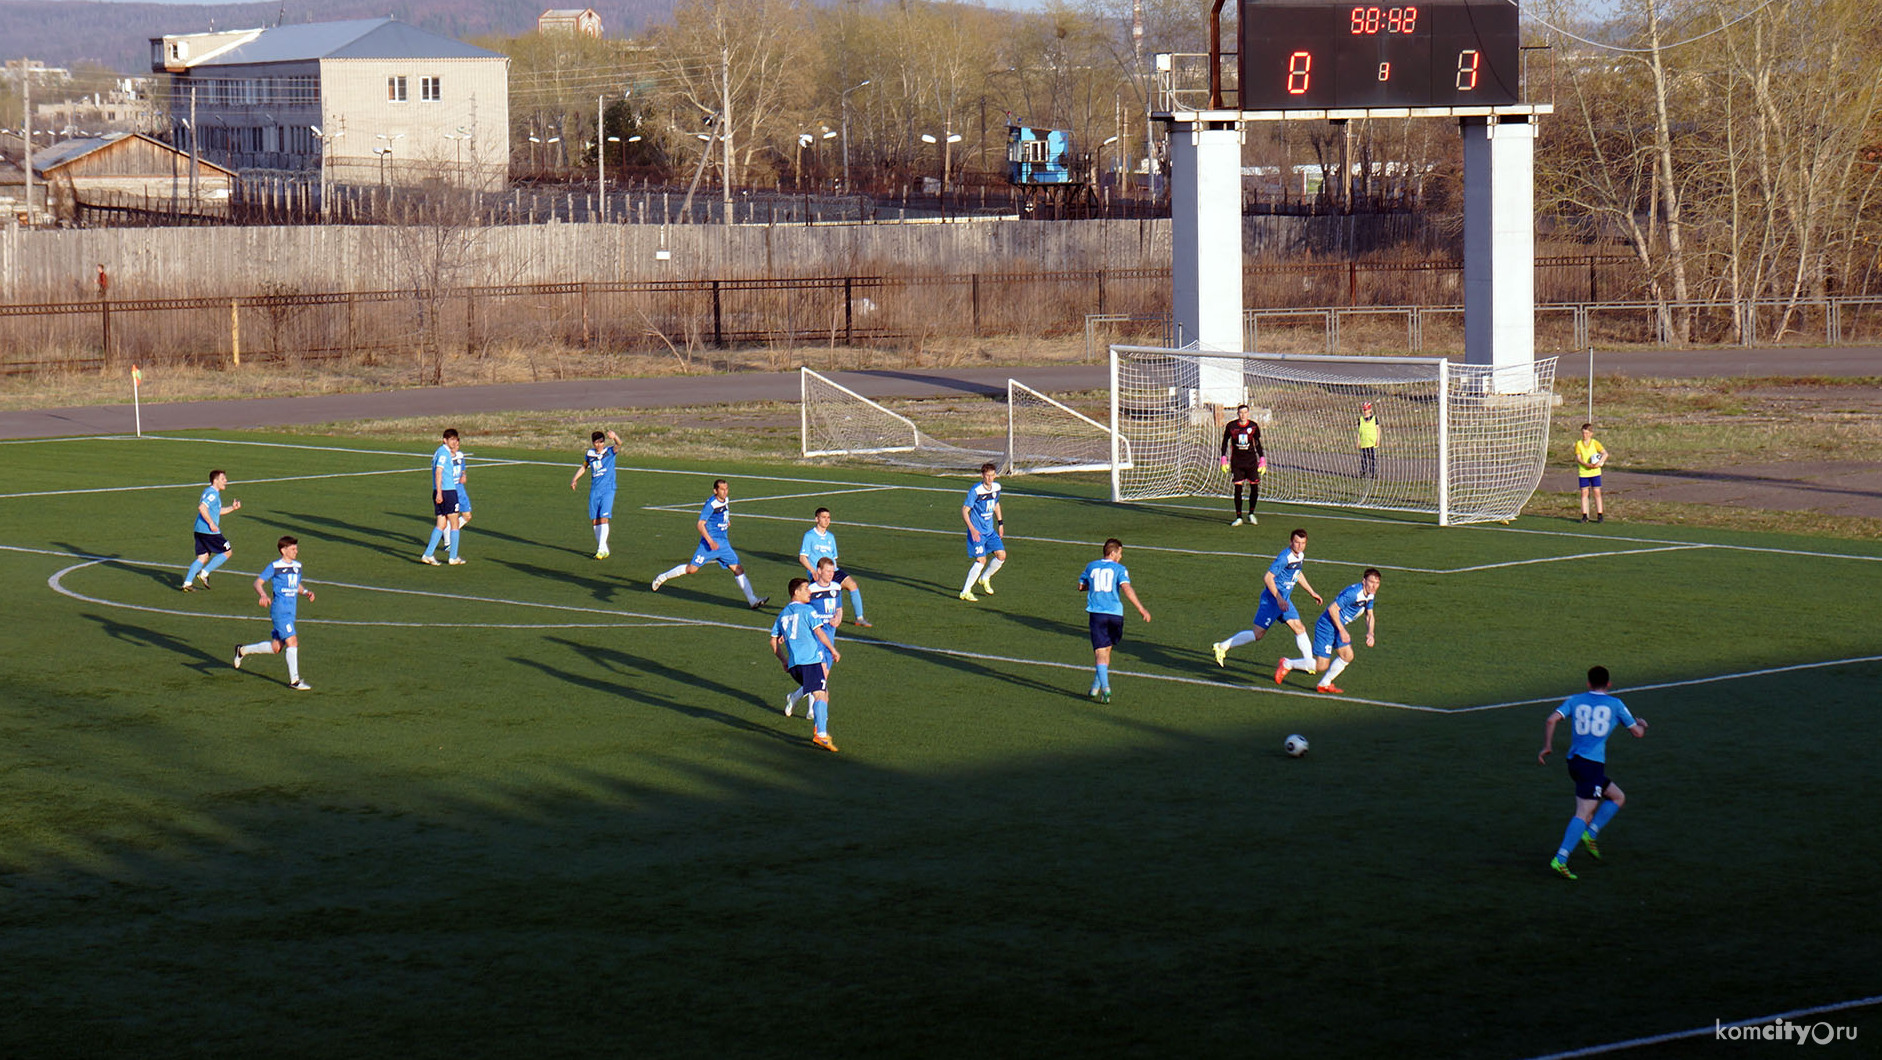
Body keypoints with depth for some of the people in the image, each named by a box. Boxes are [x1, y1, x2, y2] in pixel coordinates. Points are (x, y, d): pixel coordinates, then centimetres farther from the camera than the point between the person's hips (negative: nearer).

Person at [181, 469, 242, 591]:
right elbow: (202, 507, -27)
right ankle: (204, 573, -2)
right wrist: (211, 523, -23)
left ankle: (187, 582, 0)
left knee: (202, 557, 10)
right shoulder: (213, 494, -13)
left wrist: (232, 508, 23)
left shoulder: (208, 491, 20)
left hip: (199, 530, 10)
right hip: (209, 531, -10)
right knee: (227, 551, 3)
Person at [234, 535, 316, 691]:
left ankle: (243, 650, 31)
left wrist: (306, 592, 7)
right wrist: (263, 595, -24)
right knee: (292, 641, -15)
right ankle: (294, 680, -11)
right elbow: (258, 582, -5)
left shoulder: (297, 566, 14)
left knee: (275, 647, 11)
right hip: (279, 609, -8)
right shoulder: (274, 566, -7)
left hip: (290, 612, 8)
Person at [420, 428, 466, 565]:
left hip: (439, 492, 9)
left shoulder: (440, 451, 18)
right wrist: (439, 492, -26)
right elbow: (438, 472, -21)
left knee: (442, 524, 9)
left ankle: (428, 554, -1)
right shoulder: (444, 452, -12)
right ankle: (453, 557, 5)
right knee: (454, 523, 1)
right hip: (447, 491, -9)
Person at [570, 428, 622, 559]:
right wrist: (575, 479, 15)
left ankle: (601, 549, -14)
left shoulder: (610, 451, -4)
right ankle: (603, 549, 15)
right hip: (594, 491, 5)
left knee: (604, 518, -14)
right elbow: (583, 467, 25)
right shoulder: (589, 454, 8)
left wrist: (614, 437, -45)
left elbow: (618, 444, -24)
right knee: (595, 521, 4)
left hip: (608, 490, -5)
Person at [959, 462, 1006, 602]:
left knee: (1001, 555, 1)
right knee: (981, 560, -14)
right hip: (977, 532, -7)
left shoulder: (996, 487, 3)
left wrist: (1000, 522, 23)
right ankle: (965, 592, -5)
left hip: (990, 530, 7)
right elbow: (964, 510, -18)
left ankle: (985, 578, 27)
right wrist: (972, 529, -26)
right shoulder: (976, 490, -19)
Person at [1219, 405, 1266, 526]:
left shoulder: (1253, 426, 1)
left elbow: (1258, 443, 11)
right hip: (1236, 461, -1)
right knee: (1238, 489, -4)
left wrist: (1262, 460, 7)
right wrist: (1224, 459, 1)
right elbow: (1225, 442, 8)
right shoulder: (1231, 426, -1)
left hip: (1251, 461, 1)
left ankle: (1251, 514, 15)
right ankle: (1238, 517, 4)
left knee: (1254, 488, -4)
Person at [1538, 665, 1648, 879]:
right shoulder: (1615, 704, 4)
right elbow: (1638, 733, 11)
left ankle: (1590, 834, 9)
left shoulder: (1575, 700, 12)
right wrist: (1641, 724, 34)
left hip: (1574, 761, 6)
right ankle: (1560, 860, -20)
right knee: (1583, 813, -10)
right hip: (1592, 763, -6)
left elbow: (1551, 720, -2)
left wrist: (1547, 747, 8)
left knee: (1617, 797, 21)